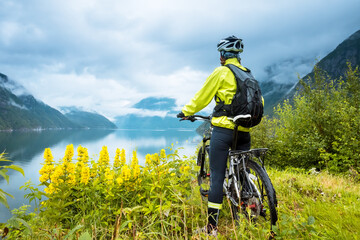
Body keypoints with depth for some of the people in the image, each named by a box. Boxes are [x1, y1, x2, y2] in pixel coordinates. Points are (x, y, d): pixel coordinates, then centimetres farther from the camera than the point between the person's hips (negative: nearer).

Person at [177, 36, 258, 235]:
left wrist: (186, 112, 14)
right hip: (244, 131, 6)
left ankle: (211, 226, -1)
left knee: (217, 175, -4)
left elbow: (202, 97, 0)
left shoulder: (221, 72, -3)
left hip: (223, 129, -6)